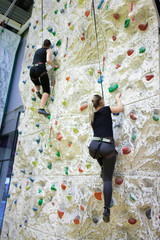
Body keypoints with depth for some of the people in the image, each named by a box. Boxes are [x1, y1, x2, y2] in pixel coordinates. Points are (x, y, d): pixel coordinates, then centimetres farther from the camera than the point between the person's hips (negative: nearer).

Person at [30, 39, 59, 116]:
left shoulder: (37, 50, 30)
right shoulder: (49, 50, 13)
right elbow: (48, 60, -6)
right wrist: (55, 66, 9)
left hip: (32, 70, 6)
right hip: (40, 68, -6)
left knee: (36, 84, 38)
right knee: (46, 90, -6)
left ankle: (37, 91, 7)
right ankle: (42, 108, -22)